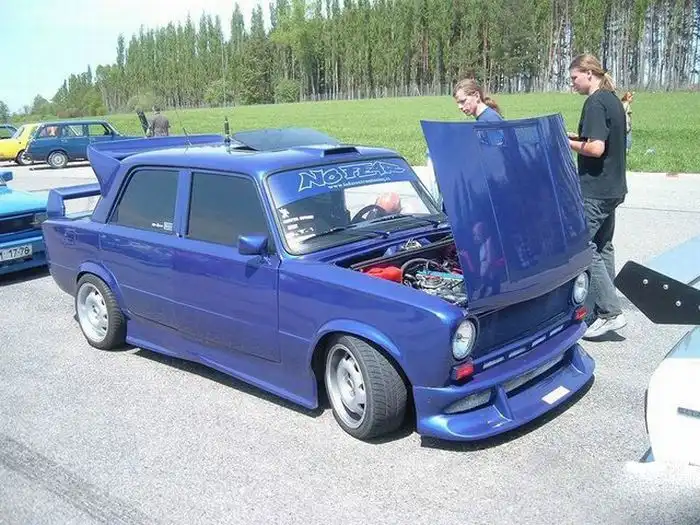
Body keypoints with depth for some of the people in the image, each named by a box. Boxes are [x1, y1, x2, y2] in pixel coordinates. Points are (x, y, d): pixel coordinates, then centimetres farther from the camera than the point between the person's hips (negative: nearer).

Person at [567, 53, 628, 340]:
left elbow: (596, 148, -23)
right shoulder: (613, 100, 15)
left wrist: (569, 143, -8)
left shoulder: (595, 103, -15)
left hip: (595, 190, -10)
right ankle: (600, 312, 20)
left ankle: (610, 311, -8)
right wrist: (576, 137, 12)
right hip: (612, 187, 10)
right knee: (602, 247, 13)